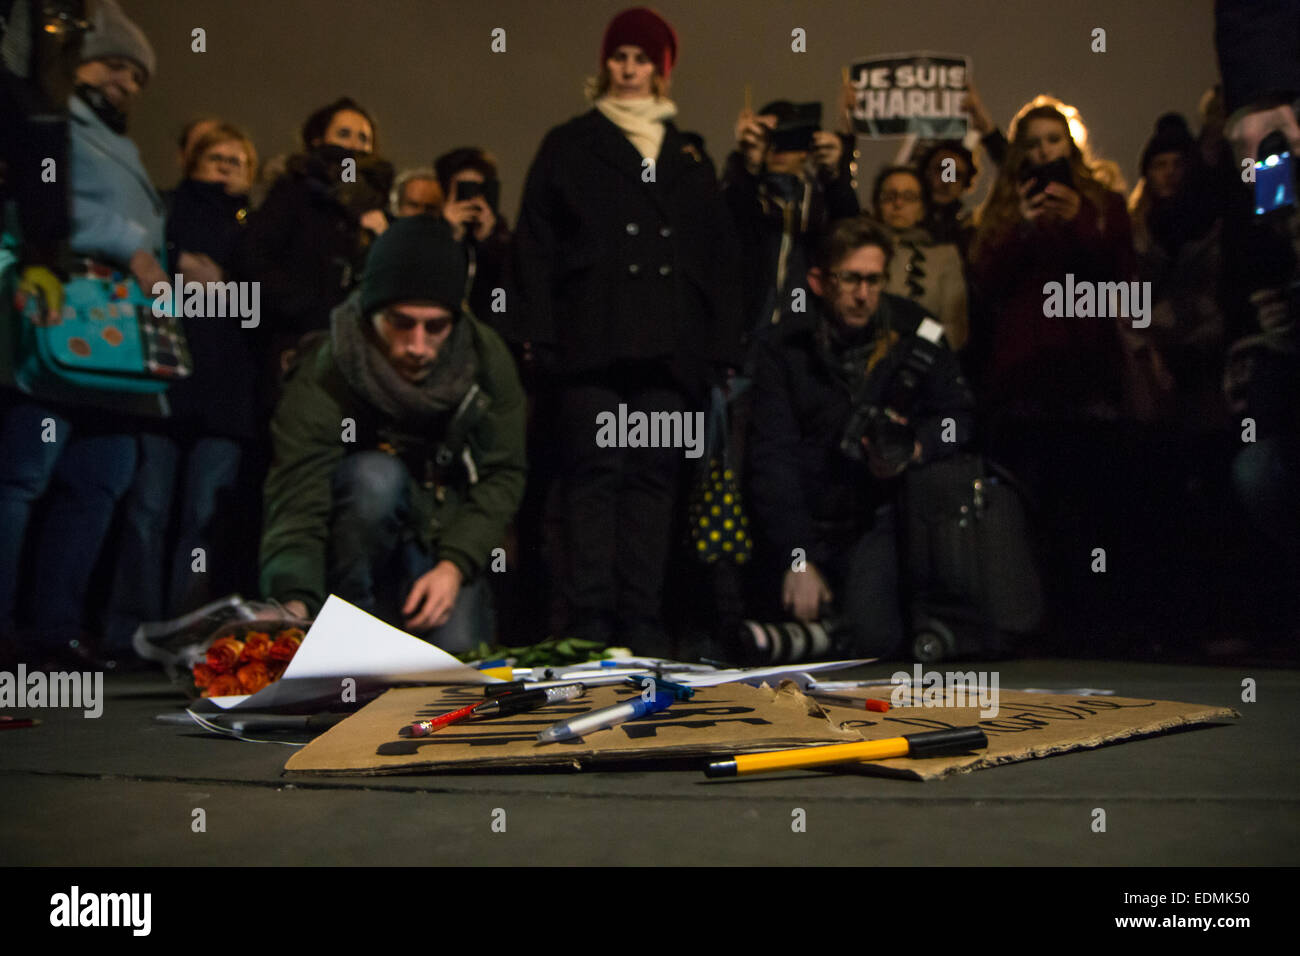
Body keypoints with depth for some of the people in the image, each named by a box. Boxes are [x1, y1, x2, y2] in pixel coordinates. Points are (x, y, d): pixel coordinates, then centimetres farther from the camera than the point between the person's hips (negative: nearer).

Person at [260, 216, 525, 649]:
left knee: (456, 654, -21)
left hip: (444, 536, 3)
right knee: (377, 475, -34)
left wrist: (454, 565, -23)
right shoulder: (321, 381, -25)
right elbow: (295, 507, -31)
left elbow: (503, 475, -9)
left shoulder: (486, 358, -15)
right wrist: (294, 605, -50)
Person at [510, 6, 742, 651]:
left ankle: (642, 620, 3)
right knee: (594, 473, -8)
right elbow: (534, 242, 6)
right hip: (593, 338, -2)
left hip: (669, 347, 3)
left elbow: (719, 255, 19)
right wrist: (537, 331, -7)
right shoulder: (569, 146, 15)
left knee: (654, 477, 0)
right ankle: (591, 619, -6)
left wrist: (721, 345, 8)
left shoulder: (689, 156, 22)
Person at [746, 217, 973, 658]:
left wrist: (915, 449, -17)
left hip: (876, 519, 0)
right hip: (805, 525, 0)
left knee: (873, 639, -20)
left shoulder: (913, 331, -1)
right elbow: (772, 460, -10)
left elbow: (956, 414, 6)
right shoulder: (785, 348, -5)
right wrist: (796, 560, -18)